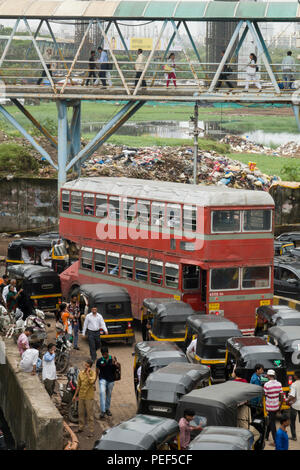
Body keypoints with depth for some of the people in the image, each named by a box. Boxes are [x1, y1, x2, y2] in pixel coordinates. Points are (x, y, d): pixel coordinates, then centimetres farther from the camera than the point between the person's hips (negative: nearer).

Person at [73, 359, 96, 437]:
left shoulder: (93, 373, -9)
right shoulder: (81, 373, 6)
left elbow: (91, 381, -29)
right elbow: (78, 385, 14)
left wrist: (87, 373, -21)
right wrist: (75, 395, 15)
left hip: (89, 397, -5)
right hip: (81, 395, 5)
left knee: (90, 414, -4)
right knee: (81, 412, 14)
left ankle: (91, 431, 0)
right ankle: (81, 427, 29)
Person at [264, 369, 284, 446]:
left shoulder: (266, 385, -18)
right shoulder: (279, 384, -1)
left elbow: (264, 396, -11)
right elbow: (281, 396, 3)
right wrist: (280, 406, 14)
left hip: (270, 407, -6)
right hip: (276, 406, 6)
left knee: (272, 423, 0)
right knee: (270, 421, 23)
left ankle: (275, 441, -1)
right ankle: (266, 436, 39)